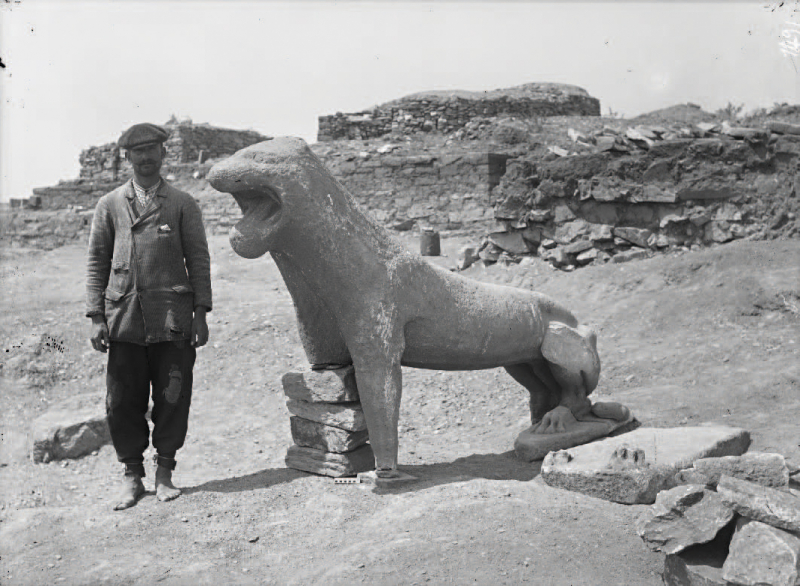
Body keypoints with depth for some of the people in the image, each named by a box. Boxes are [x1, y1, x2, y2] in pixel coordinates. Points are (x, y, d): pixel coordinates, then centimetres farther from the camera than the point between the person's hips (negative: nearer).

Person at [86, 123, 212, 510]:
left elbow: (198, 260, 6)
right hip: (124, 319, 1)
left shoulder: (182, 204, 7)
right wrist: (96, 317, 2)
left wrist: (201, 313, -1)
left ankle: (165, 471, 20)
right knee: (122, 402, 3)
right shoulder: (109, 206, 10)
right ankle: (132, 475, 19)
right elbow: (97, 262, 10)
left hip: (173, 319, -1)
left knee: (172, 399, 4)